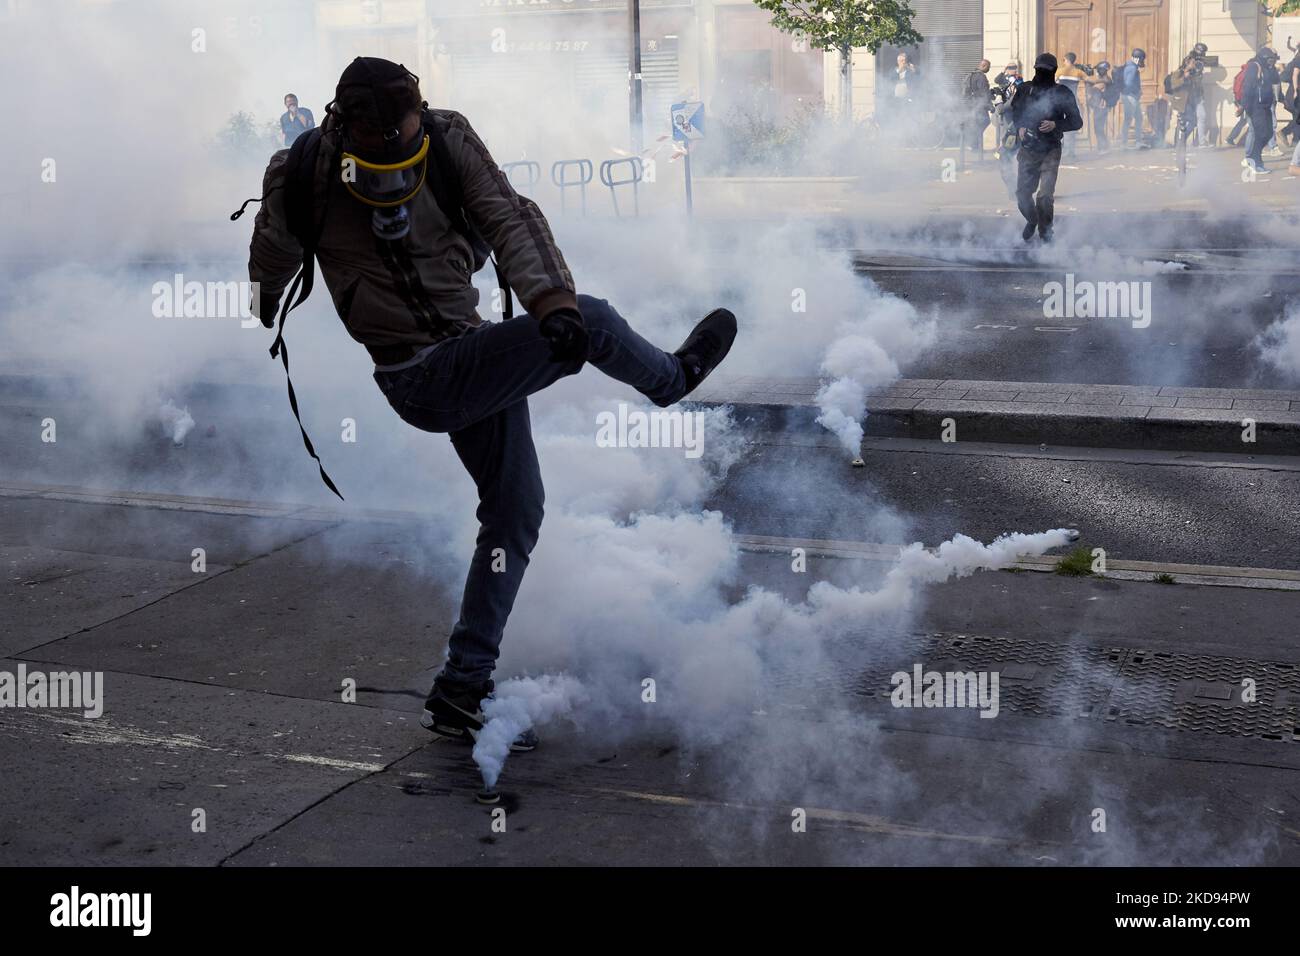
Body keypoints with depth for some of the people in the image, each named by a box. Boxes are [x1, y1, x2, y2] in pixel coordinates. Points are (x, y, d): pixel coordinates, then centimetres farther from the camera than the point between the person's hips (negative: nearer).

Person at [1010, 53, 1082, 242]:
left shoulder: (1062, 94, -4)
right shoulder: (1025, 90, 5)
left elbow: (1077, 122, -2)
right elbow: (1014, 111, 21)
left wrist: (1055, 125, -19)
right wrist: (1019, 127, 0)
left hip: (1050, 151, -3)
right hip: (1028, 150, 4)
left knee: (1045, 195, -14)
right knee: (1022, 193, 7)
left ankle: (1046, 232, 6)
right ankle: (1031, 221, 38)